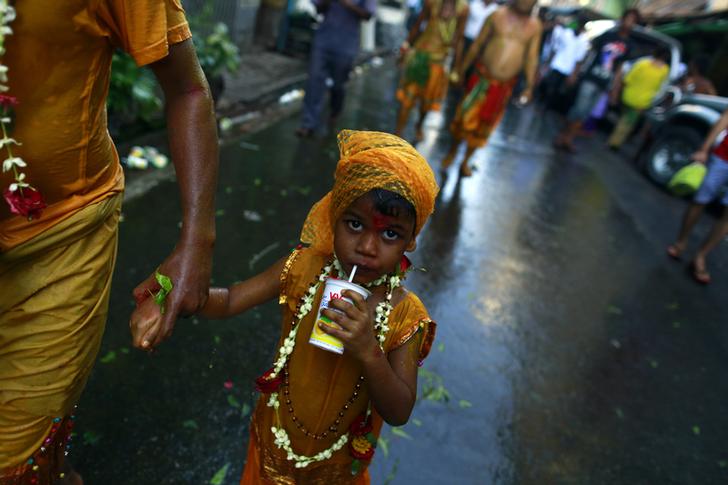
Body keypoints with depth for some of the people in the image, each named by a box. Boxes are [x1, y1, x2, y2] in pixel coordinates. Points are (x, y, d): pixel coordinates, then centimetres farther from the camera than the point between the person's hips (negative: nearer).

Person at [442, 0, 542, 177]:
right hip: (483, 77, -2)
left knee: (484, 124, 11)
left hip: (504, 85, 2)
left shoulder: (535, 26, 1)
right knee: (465, 117, 3)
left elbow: (532, 57, 3)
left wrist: (529, 85, -6)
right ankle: (452, 152, 29)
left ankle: (465, 162, 28)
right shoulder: (498, 15, -3)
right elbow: (477, 44, 1)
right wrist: (462, 70, 2)